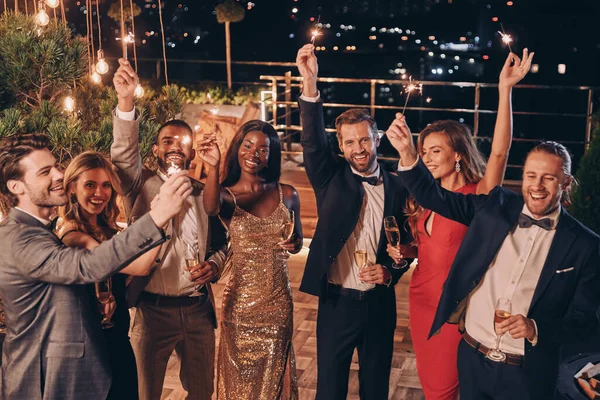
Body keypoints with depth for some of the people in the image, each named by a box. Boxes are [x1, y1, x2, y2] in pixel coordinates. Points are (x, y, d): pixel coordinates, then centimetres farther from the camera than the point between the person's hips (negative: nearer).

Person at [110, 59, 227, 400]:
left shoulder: (204, 193, 7)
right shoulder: (141, 186, -1)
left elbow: (220, 241, 15)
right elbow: (124, 153, -19)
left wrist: (214, 264, -8)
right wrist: (126, 103, -35)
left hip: (198, 308, 3)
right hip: (153, 309, -2)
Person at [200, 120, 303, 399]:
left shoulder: (287, 195, 1)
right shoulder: (227, 195, -5)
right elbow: (210, 208, -30)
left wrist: (293, 243, -8)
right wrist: (213, 167, -43)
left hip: (278, 301, 2)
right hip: (240, 300, -2)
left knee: (273, 375, 14)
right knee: (240, 377, 12)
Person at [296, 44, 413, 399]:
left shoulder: (397, 187, 1)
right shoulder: (331, 177, -3)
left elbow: (407, 244, 9)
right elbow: (313, 141, -20)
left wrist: (390, 272, -11)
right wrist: (310, 82, -32)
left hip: (380, 302, 1)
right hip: (337, 302, -1)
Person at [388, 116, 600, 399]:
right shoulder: (494, 206, -1)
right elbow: (434, 197, 2)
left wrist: (536, 328, -25)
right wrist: (408, 153, -14)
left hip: (527, 374, -3)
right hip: (471, 358, 3)